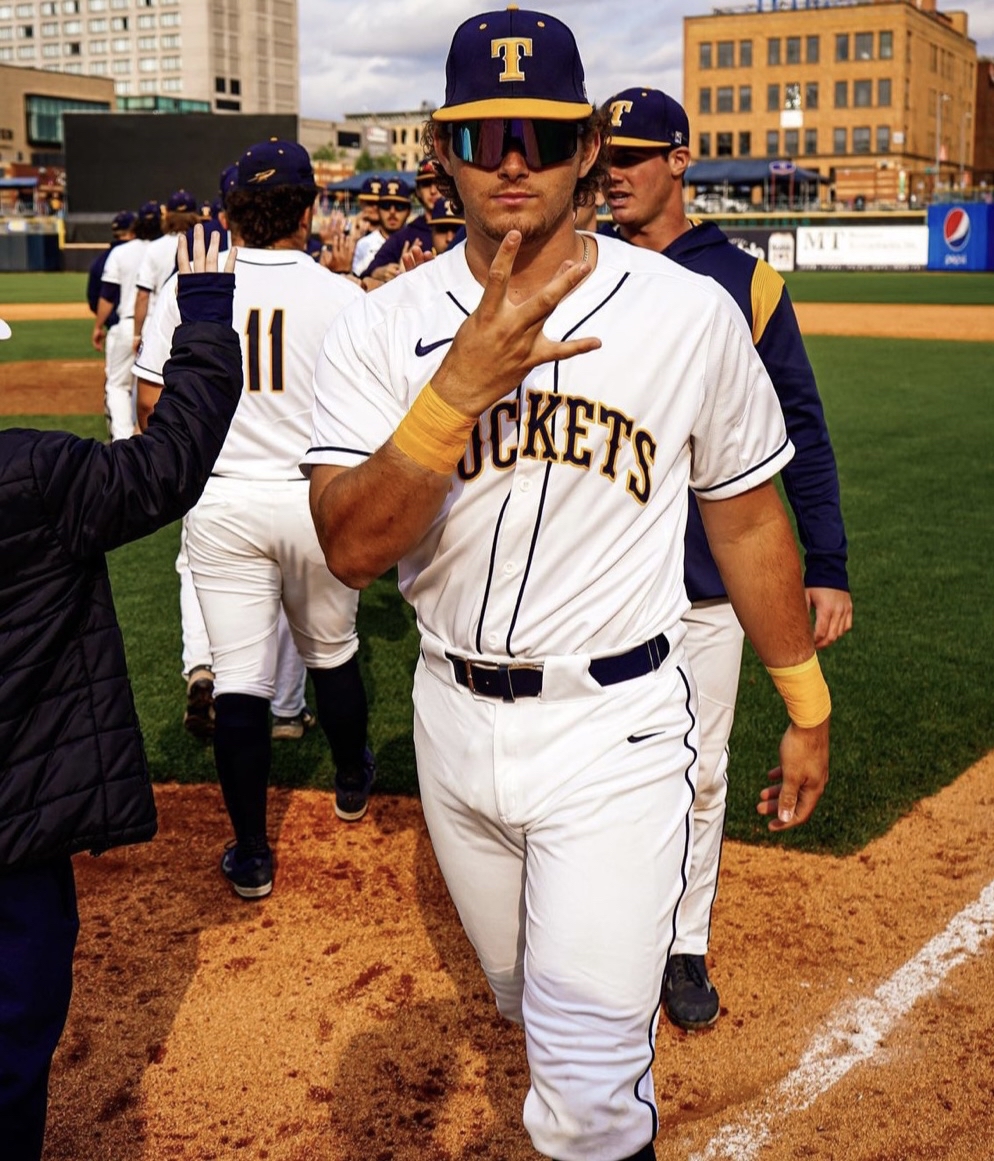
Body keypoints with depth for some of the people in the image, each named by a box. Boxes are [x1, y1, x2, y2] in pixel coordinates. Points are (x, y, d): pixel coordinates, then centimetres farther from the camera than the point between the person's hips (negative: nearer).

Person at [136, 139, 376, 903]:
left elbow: (154, 409, -1)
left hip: (221, 504, 0)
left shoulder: (187, 289, -4)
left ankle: (252, 855, 10)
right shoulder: (341, 297, -8)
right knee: (332, 651, 21)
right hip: (315, 501, 0)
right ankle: (352, 782, 44)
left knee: (239, 676, 5)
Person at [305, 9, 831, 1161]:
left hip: (617, 725, -3)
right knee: (531, 1001, 27)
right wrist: (460, 386, -32)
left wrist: (807, 707, 7)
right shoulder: (381, 328, -6)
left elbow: (748, 518, 2)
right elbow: (351, 550, -18)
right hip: (454, 719, 3)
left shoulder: (691, 312, -9)